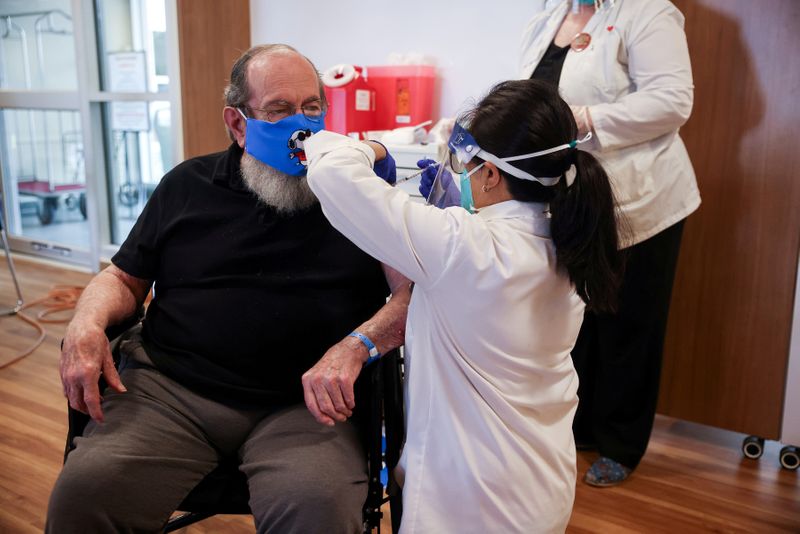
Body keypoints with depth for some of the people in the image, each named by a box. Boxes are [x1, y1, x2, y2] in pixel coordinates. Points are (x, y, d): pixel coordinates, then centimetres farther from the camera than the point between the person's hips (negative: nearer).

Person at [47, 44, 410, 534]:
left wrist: (356, 345, -19)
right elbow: (124, 278, 22)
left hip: (302, 404, -2)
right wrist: (87, 324, -1)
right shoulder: (188, 186, 15)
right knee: (83, 492, -21)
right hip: (170, 389, 3)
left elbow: (416, 292, 0)